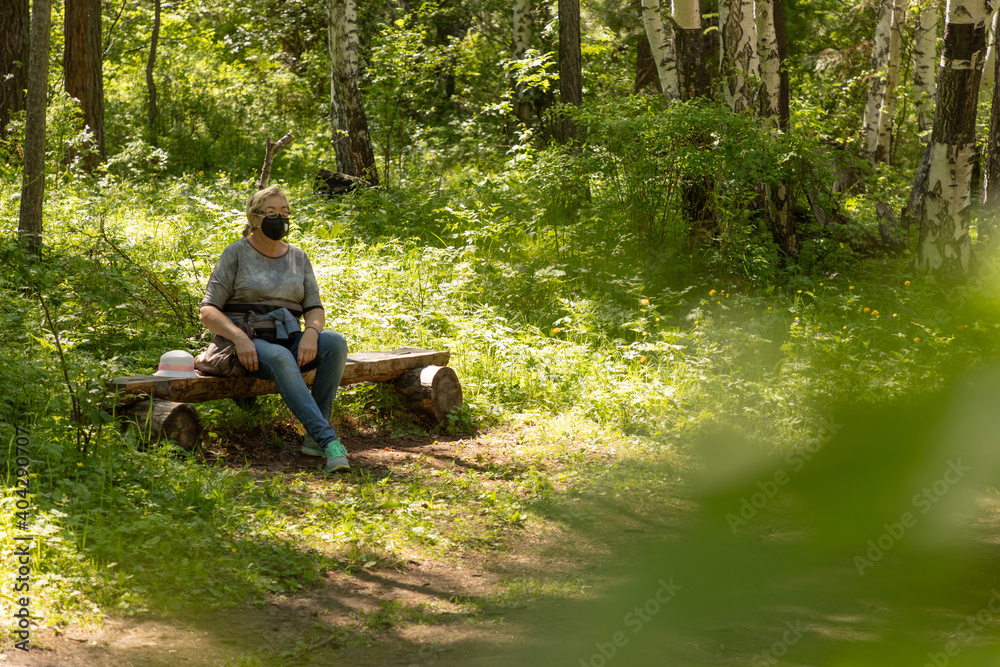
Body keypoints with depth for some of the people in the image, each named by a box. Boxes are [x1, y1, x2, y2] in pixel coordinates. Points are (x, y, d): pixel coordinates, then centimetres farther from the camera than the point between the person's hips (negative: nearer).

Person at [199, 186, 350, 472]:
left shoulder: (298, 257, 14)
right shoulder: (236, 254, 1)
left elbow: (314, 308, 9)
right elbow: (208, 311, -5)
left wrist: (311, 333, -16)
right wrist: (239, 338, -23)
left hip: (289, 341, 5)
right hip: (249, 346, -5)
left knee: (335, 342, -28)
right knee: (281, 359, -40)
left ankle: (314, 436, -27)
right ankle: (329, 440, -49)